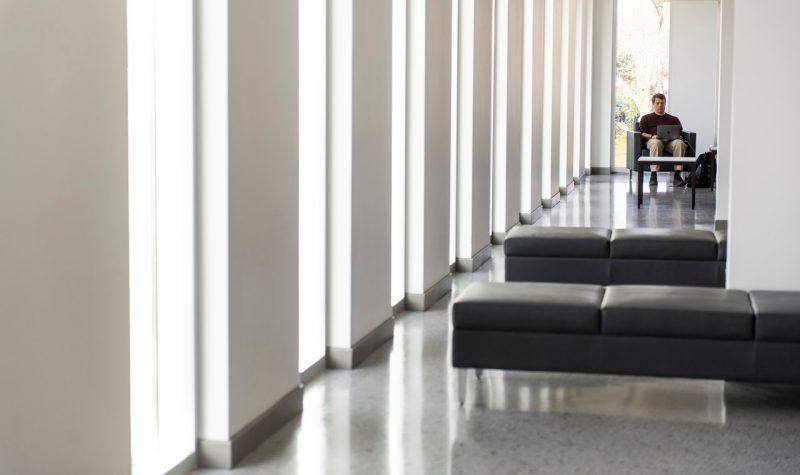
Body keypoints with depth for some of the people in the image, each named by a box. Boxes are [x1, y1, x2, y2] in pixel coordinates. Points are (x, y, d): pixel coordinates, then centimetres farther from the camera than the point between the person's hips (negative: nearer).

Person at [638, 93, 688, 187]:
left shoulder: (674, 119, 31)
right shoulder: (646, 118, 25)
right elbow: (642, 133, 11)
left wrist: (678, 136, -3)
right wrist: (652, 136, -9)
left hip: (671, 141, 2)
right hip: (652, 140, -2)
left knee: (680, 143, -35)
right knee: (656, 143, -41)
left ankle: (677, 176, -39)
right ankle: (653, 175, -45)